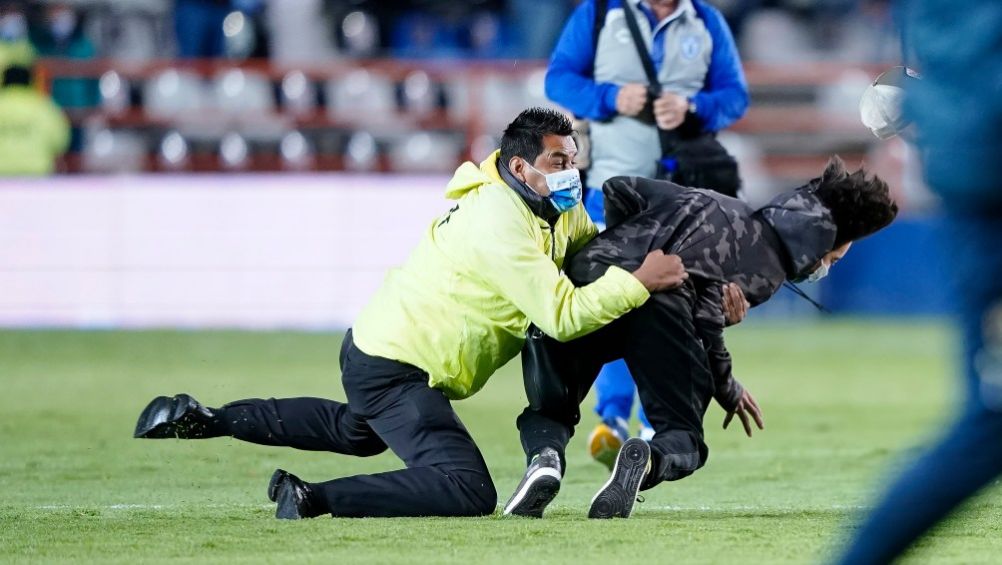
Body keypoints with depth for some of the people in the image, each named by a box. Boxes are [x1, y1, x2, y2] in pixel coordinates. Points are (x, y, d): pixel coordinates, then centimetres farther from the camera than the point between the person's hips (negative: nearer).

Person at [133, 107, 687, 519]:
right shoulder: (502, 227, -24)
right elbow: (562, 316, -26)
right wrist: (639, 281, -21)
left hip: (376, 345, 11)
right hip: (395, 370, -11)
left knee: (357, 433, 40)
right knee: (469, 491, -22)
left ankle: (204, 418, 34)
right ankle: (313, 499, -24)